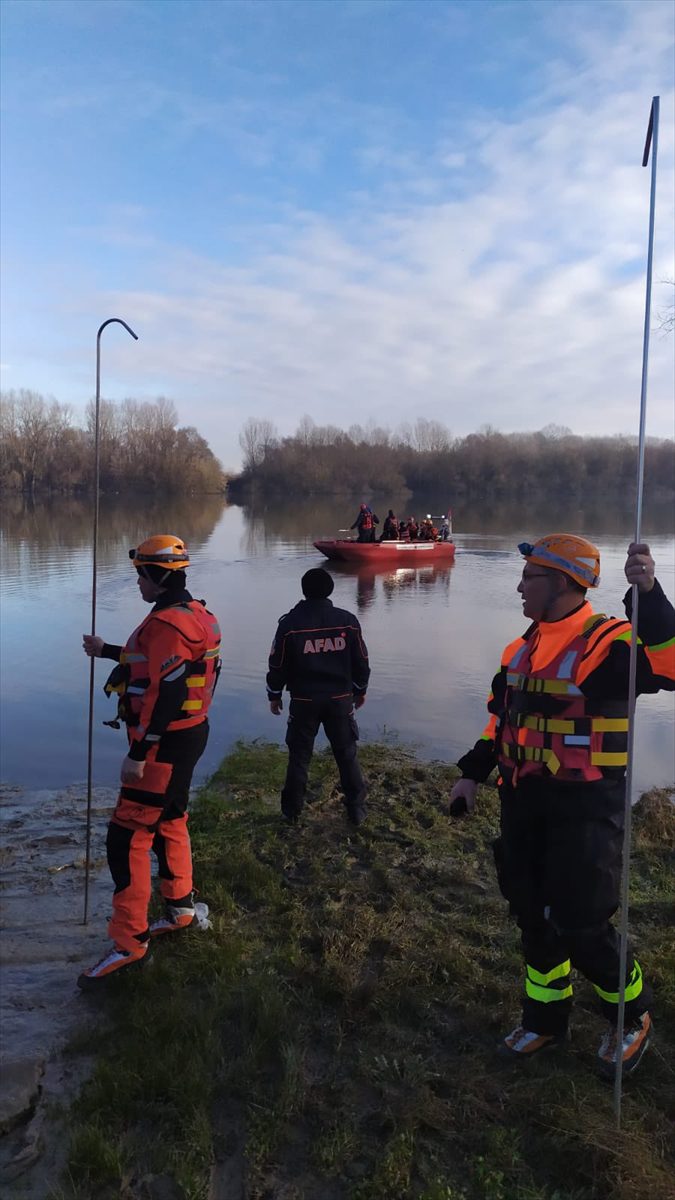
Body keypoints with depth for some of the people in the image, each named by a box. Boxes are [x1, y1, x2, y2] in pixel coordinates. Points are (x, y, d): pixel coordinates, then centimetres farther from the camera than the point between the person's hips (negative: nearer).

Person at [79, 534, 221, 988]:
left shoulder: (167, 623, -22)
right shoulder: (193, 613, 10)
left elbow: (167, 695, -27)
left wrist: (139, 754, -24)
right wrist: (108, 651, 30)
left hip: (166, 743, -11)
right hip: (187, 733, 11)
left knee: (128, 837, -5)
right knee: (168, 821, 22)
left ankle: (130, 942, 2)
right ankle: (181, 909, 36)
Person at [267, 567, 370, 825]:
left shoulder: (290, 623, -9)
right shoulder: (347, 620, -4)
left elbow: (278, 664, -4)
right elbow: (361, 661, 3)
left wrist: (274, 694, 11)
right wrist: (360, 690, 19)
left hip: (304, 700, -1)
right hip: (341, 698, 1)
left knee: (299, 756, 12)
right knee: (347, 754, 12)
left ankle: (292, 810, 22)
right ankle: (356, 809, 18)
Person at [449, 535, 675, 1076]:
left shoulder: (606, 642, -16)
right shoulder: (524, 648, 9)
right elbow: (501, 719, 18)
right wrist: (472, 774, 16)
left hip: (583, 811, -7)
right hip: (524, 803, 7)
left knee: (582, 927, 0)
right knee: (534, 917, 16)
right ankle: (545, 1020, 36)